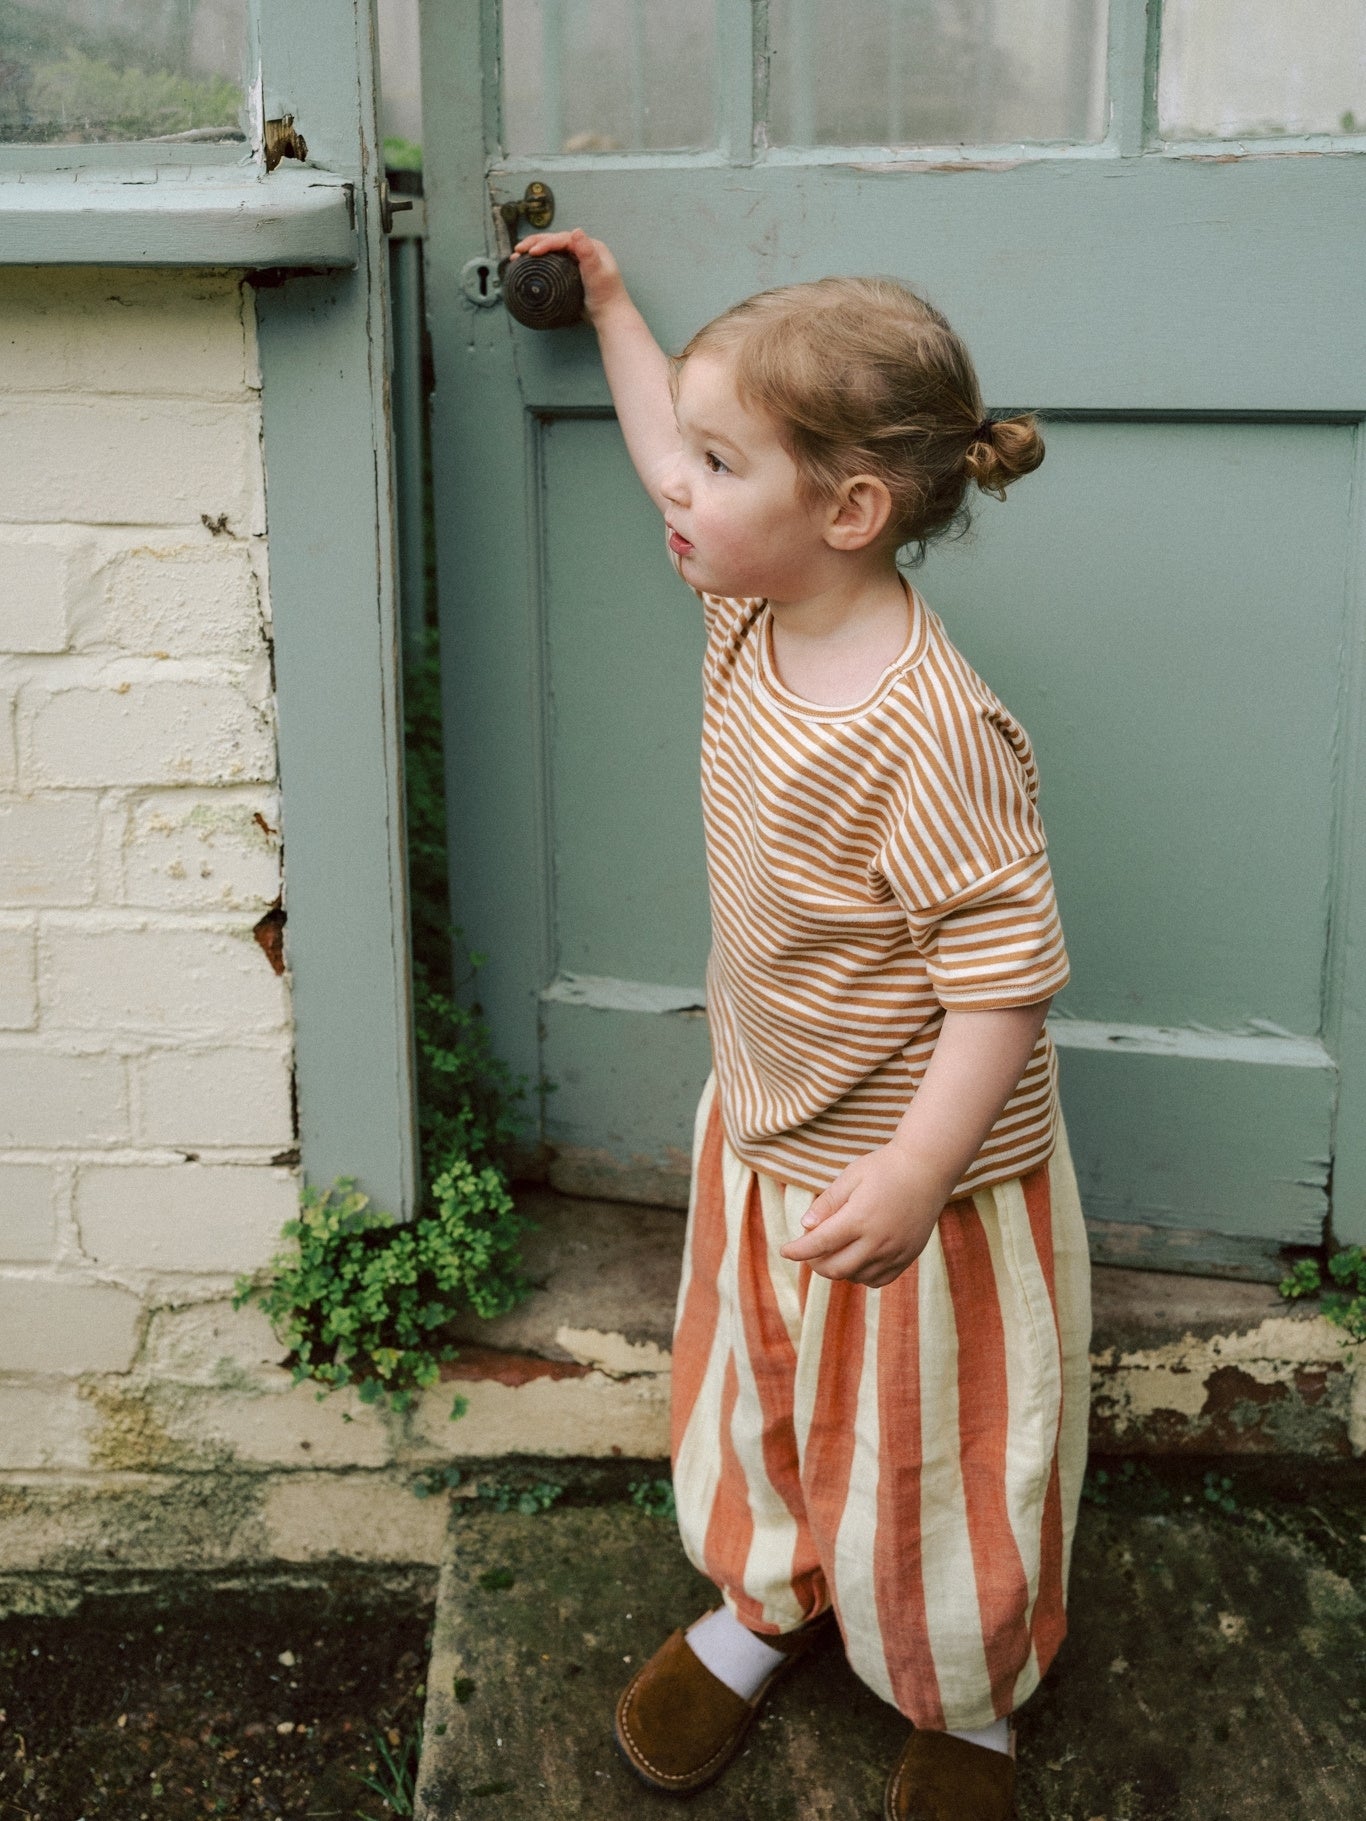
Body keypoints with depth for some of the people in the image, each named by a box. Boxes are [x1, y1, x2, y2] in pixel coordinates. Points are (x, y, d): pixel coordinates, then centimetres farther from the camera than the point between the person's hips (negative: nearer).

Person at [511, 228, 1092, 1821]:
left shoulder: (931, 733, -33)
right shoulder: (752, 612, -6)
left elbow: (1007, 973, -29)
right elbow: (673, 461, 16)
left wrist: (913, 1175, -34)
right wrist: (608, 302, 23)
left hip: (918, 1170, -7)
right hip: (761, 1135, 8)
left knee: (931, 1459, 14)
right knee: (752, 1390, 26)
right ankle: (768, 1598, 53)